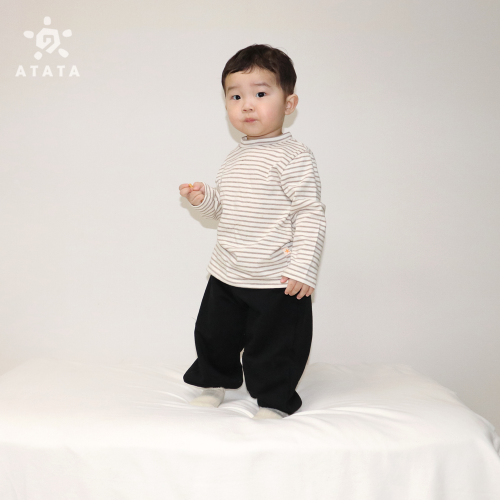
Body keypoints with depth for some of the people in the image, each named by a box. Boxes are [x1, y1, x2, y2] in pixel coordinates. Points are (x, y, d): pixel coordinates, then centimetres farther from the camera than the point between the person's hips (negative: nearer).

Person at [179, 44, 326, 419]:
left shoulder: (293, 156, -14)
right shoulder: (235, 157, 11)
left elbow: (311, 213, -17)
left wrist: (303, 268, -22)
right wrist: (204, 198, 0)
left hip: (277, 281, -7)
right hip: (226, 275, 8)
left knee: (274, 346, 7)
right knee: (213, 334, 20)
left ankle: (274, 401, 31)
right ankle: (215, 382, 45)